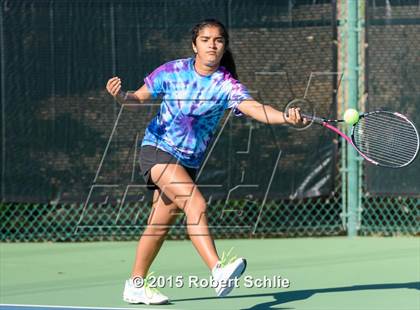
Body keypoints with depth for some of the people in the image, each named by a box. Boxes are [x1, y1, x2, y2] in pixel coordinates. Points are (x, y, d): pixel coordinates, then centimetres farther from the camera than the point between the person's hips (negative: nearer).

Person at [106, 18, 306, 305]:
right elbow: (138, 98, 3)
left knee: (160, 225, 12)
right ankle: (218, 271, -42)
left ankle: (136, 285, 29)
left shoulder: (227, 85, -9)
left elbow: (256, 109, -27)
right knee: (196, 203, -27)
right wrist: (120, 95, -20)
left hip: (189, 161, 4)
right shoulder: (173, 71, -7)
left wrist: (286, 117, -46)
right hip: (158, 150, -4)